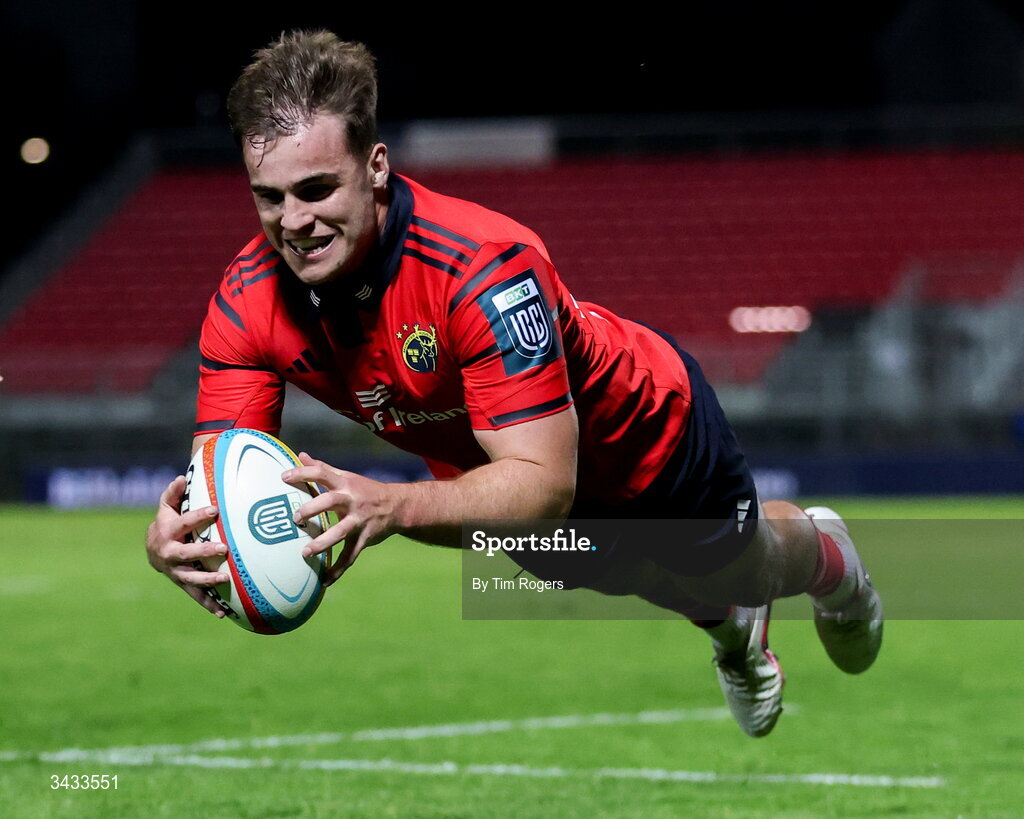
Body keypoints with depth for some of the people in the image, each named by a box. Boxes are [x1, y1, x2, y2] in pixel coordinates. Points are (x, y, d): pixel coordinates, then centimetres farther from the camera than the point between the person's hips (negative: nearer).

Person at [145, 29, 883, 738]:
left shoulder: (486, 264, -46)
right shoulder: (247, 304, -30)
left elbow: (545, 482, -48)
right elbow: (219, 481, -32)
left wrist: (392, 506, -66)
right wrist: (175, 535, -57)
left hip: (643, 435, -4)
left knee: (736, 573, 26)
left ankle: (824, 554, 62)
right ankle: (736, 635, 67)